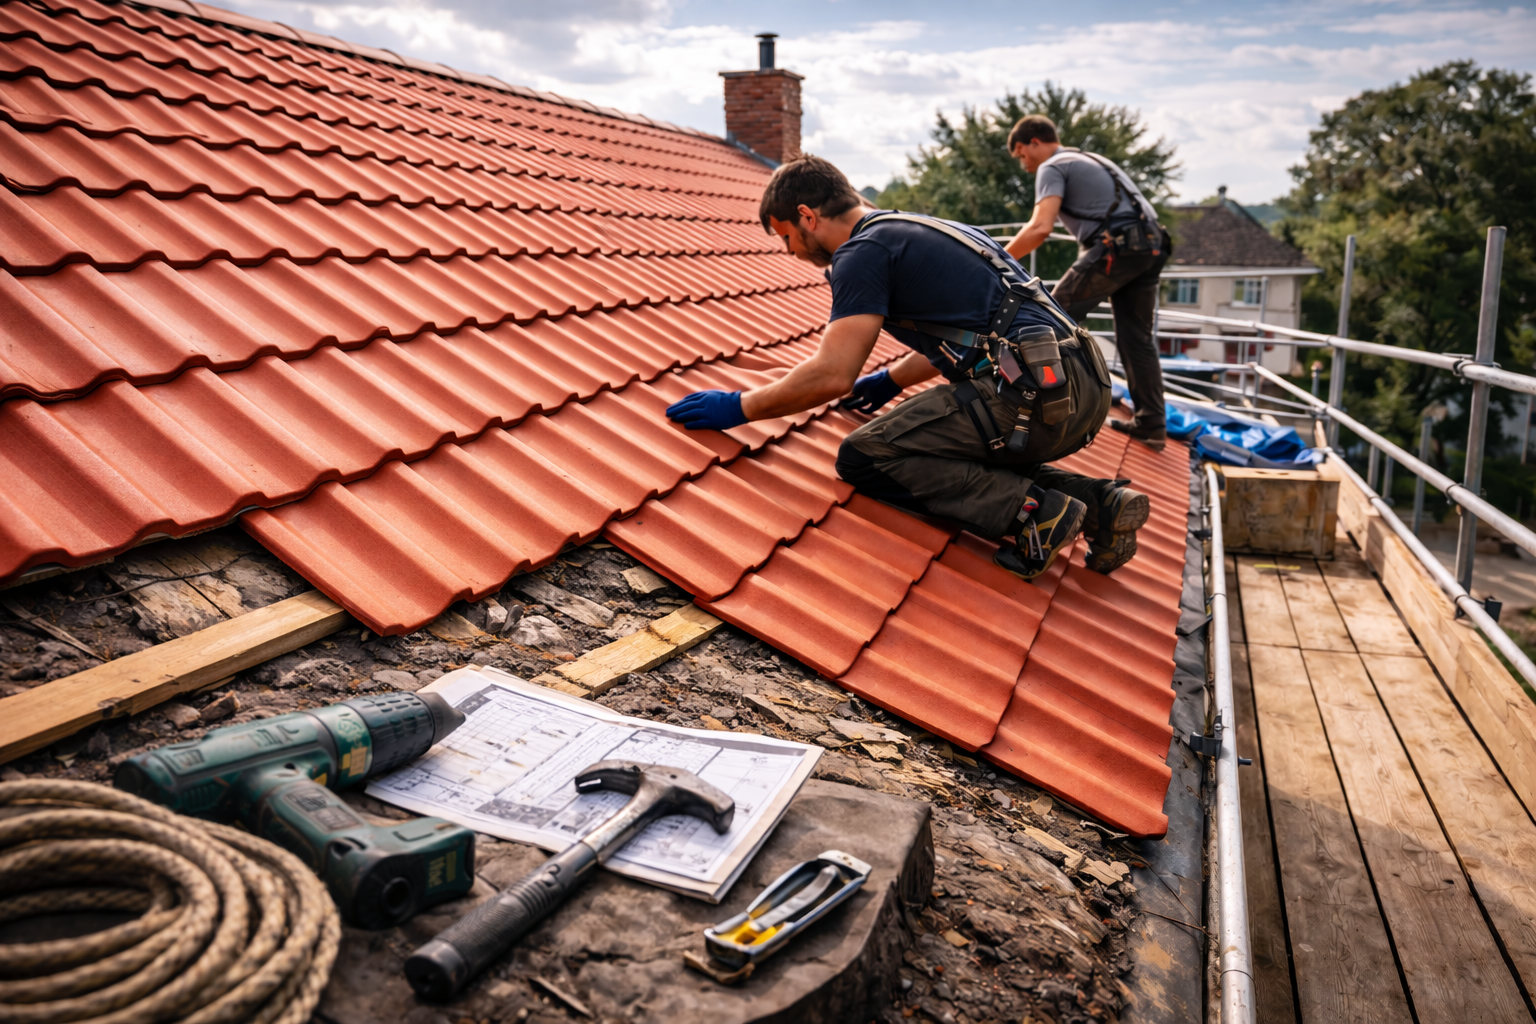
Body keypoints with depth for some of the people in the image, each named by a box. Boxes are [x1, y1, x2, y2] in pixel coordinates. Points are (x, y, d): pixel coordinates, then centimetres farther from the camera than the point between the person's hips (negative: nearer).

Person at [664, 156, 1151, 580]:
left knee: (864, 458, -4)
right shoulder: (917, 230, 26)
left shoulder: (863, 252, -4)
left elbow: (833, 375, -12)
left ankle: (1030, 513, -13)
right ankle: (1097, 500, 10)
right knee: (967, 459, 29)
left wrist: (740, 407, 0)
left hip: (1032, 395, -9)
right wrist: (891, 380, 46)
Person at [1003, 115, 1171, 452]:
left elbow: (1040, 228, -15)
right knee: (1137, 337, 11)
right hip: (1151, 246, 9)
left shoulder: (1052, 167, 1)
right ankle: (1152, 426, 12)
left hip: (1116, 245, -9)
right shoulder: (1090, 160, 30)